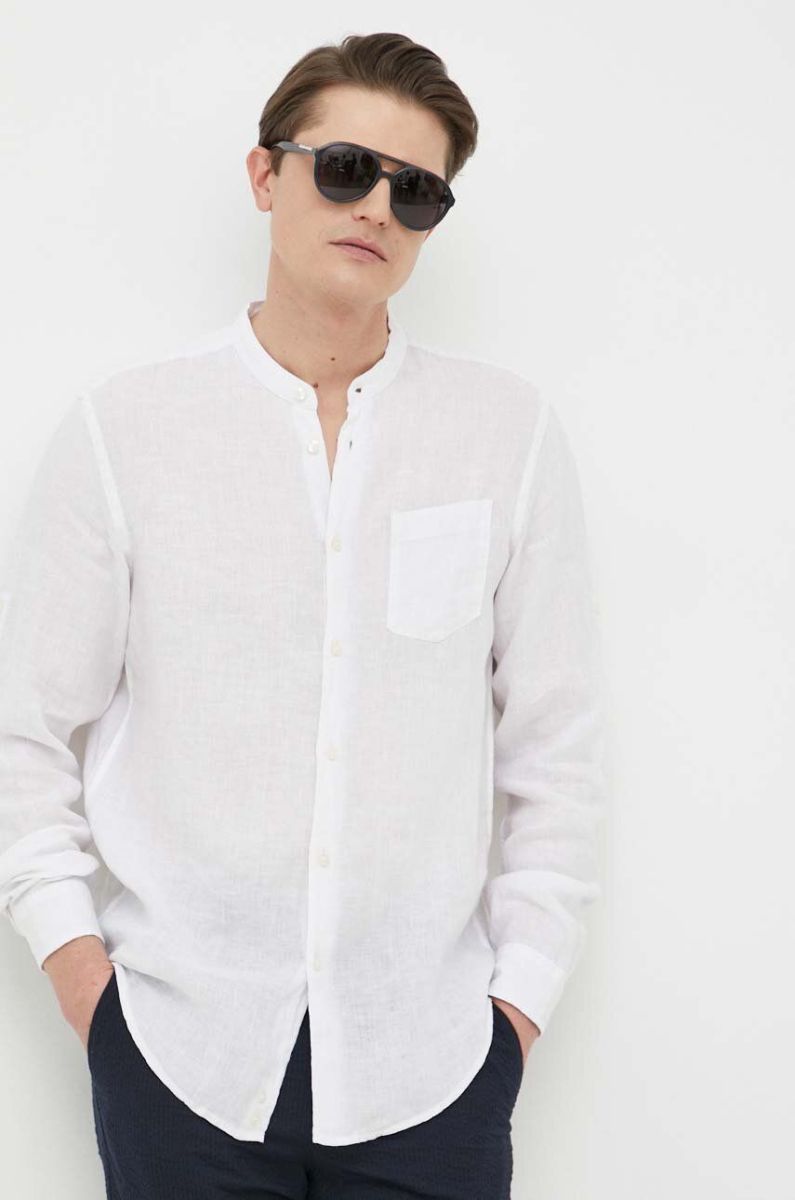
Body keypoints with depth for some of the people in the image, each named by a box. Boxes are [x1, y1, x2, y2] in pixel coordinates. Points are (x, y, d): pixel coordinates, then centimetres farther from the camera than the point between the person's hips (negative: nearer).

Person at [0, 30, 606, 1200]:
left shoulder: (512, 434, 2)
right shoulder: (122, 427, 0)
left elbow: (556, 744, 4)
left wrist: (524, 987, 2)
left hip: (431, 1056, 1)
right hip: (181, 1051, 0)